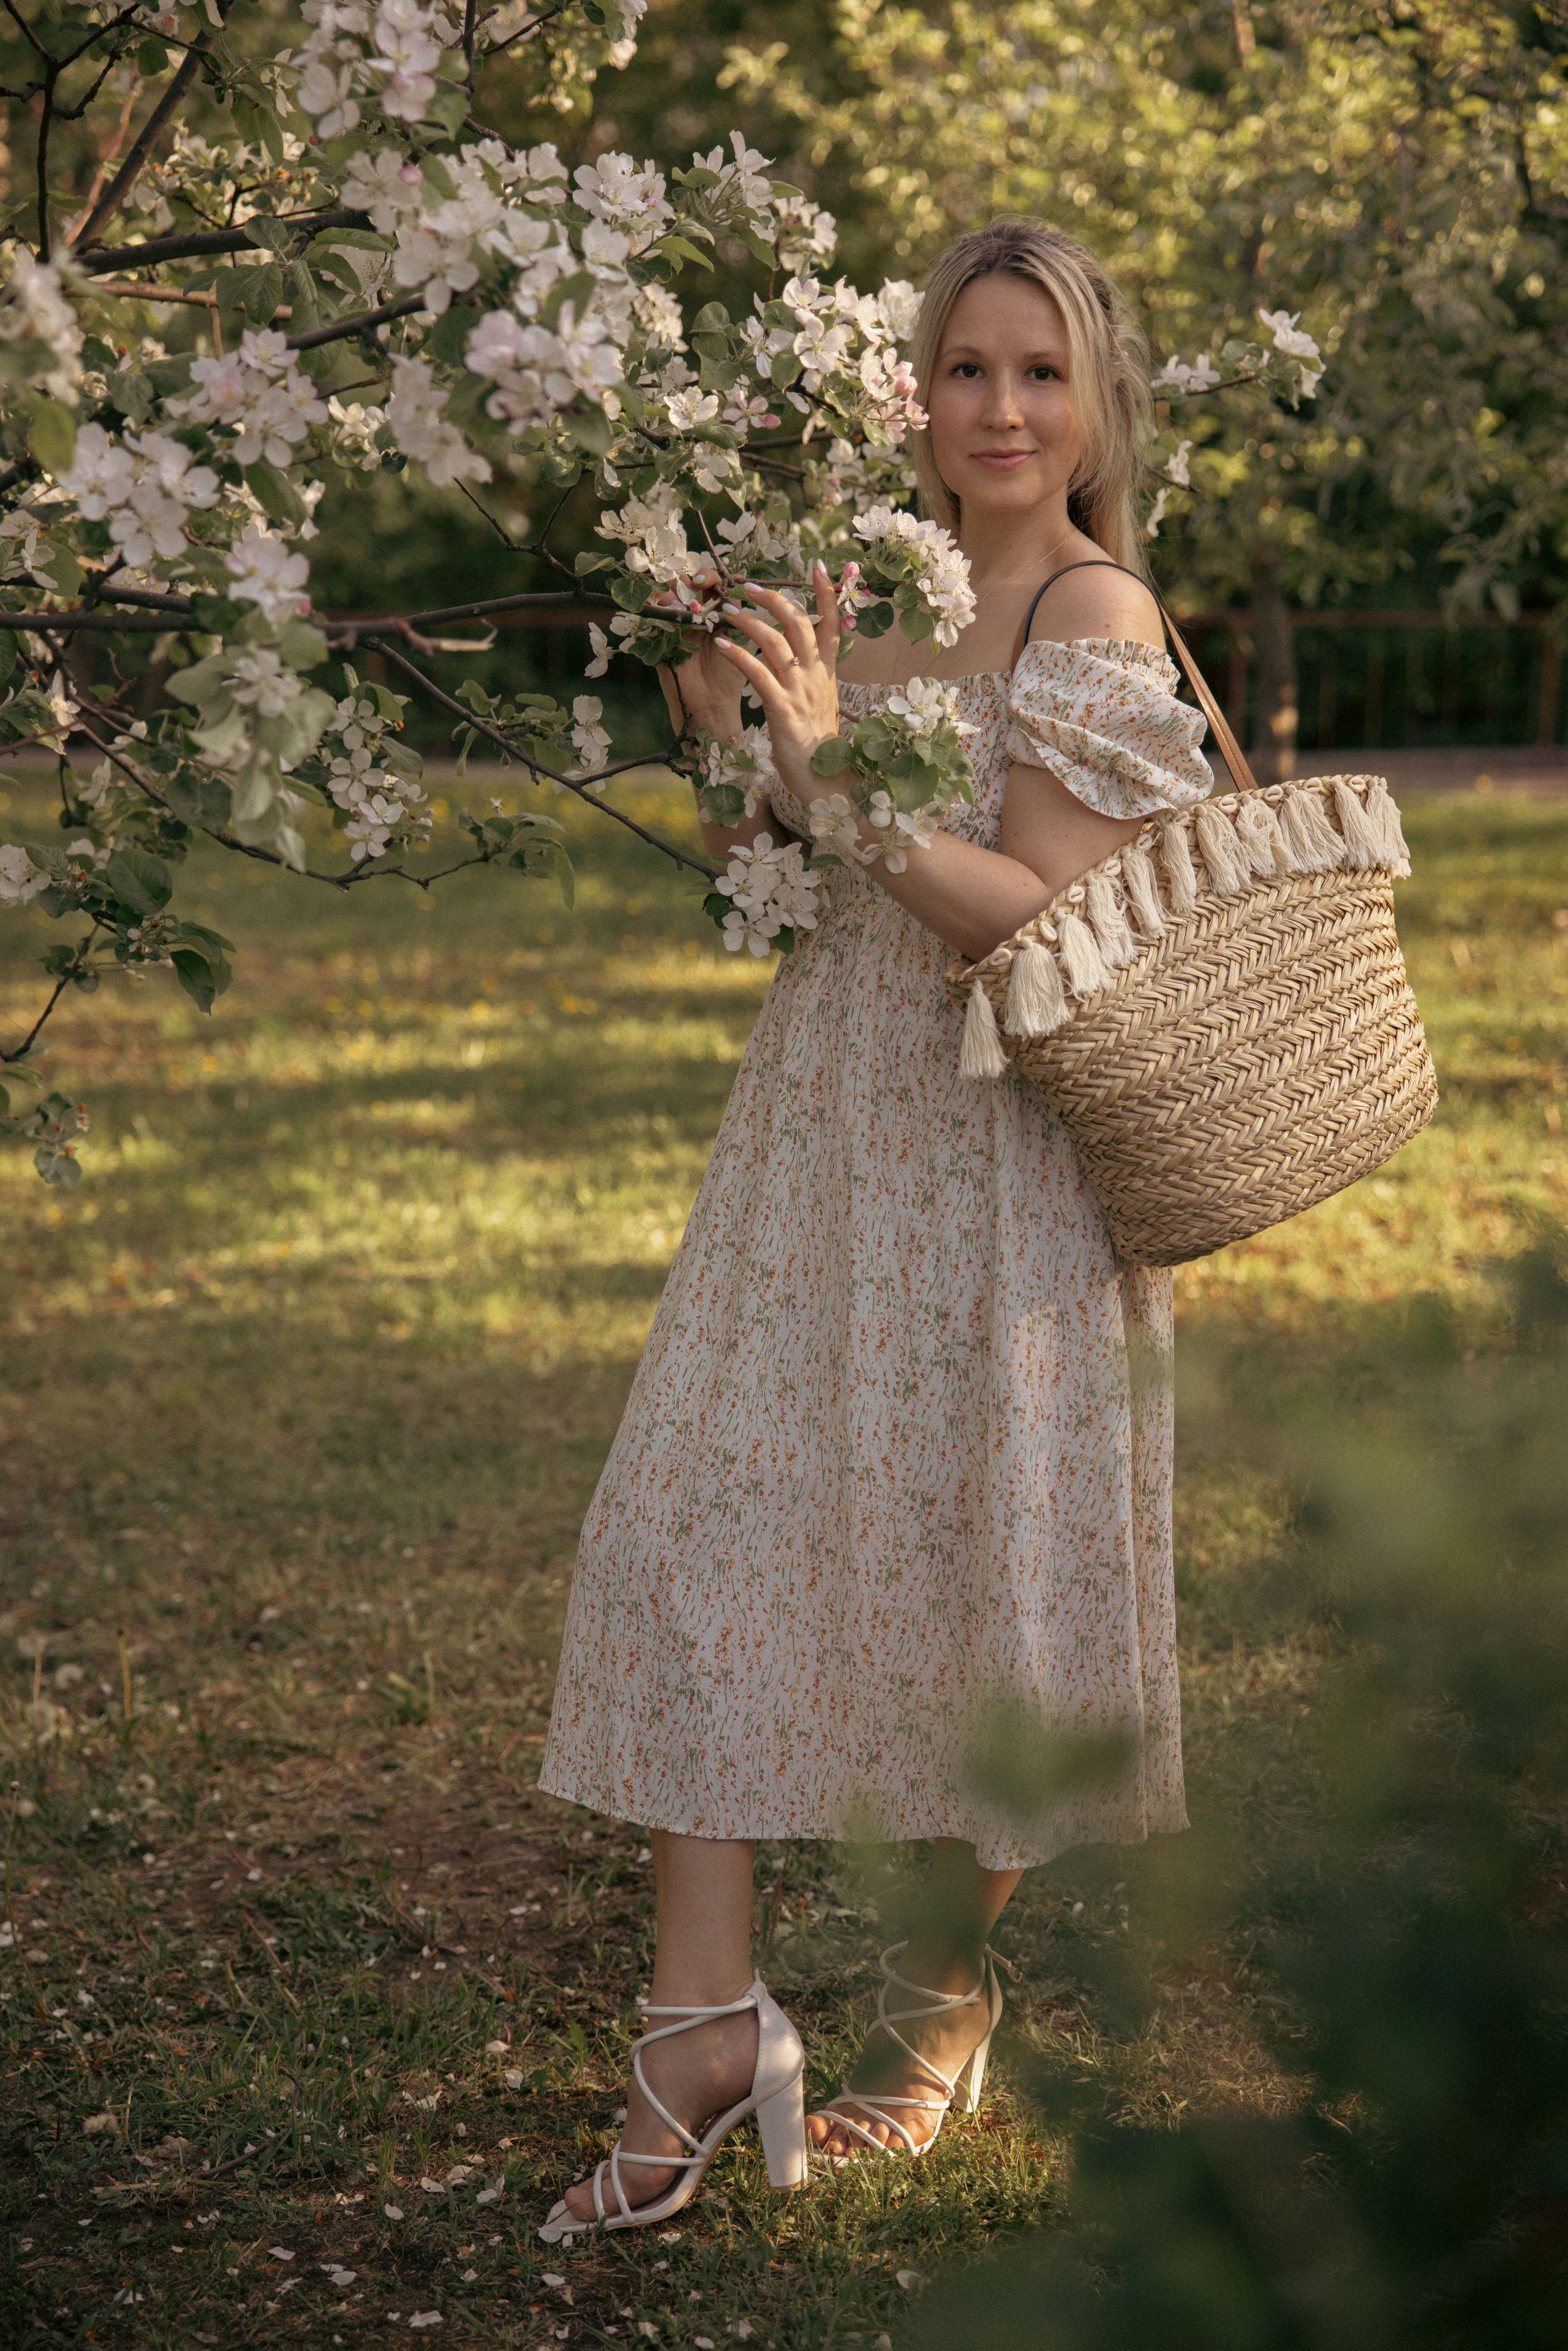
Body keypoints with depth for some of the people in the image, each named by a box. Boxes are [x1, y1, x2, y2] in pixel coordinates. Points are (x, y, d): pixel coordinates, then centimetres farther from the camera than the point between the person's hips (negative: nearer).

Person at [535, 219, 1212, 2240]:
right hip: (818, 1148, 7)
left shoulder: (1093, 614, -9)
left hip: (996, 1166, -7)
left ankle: (942, 2014, 24)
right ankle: (704, 2019, 4)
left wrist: (834, 770, -25)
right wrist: (738, 744, -1)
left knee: (976, 1573, 4)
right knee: (695, 1535, -1)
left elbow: (1049, 922, -18)